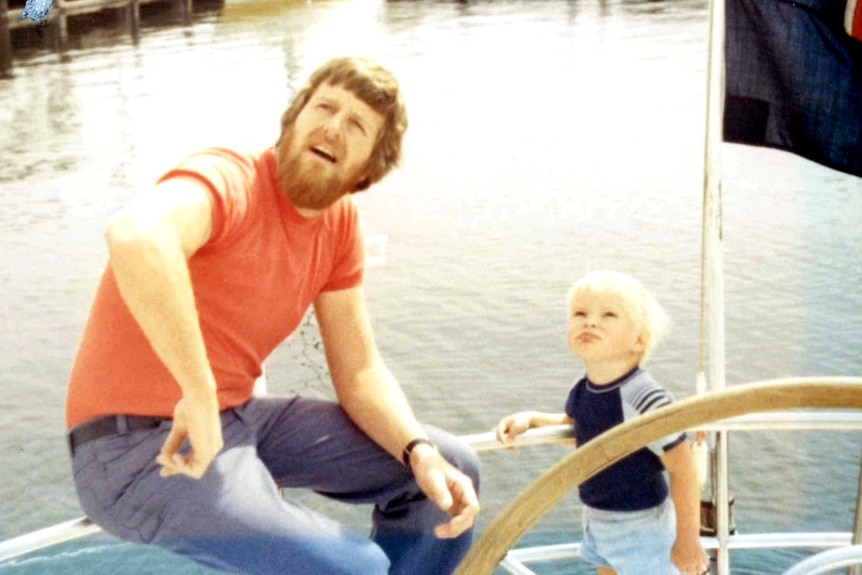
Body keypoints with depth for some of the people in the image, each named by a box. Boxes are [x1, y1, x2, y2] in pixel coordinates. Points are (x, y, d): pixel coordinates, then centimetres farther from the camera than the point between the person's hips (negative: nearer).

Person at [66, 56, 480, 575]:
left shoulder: (341, 223, 4)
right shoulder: (232, 181, -20)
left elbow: (360, 370, 6)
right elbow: (136, 238, -43)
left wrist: (421, 453, -11)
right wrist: (200, 395, -38)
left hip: (237, 419, 8)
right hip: (144, 446, -8)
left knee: (451, 470, 7)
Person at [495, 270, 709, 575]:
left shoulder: (645, 399, -30)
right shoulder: (582, 391, -7)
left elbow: (683, 468, -25)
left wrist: (688, 539, -19)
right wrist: (530, 419, 0)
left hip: (642, 527, -7)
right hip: (597, 522, 8)